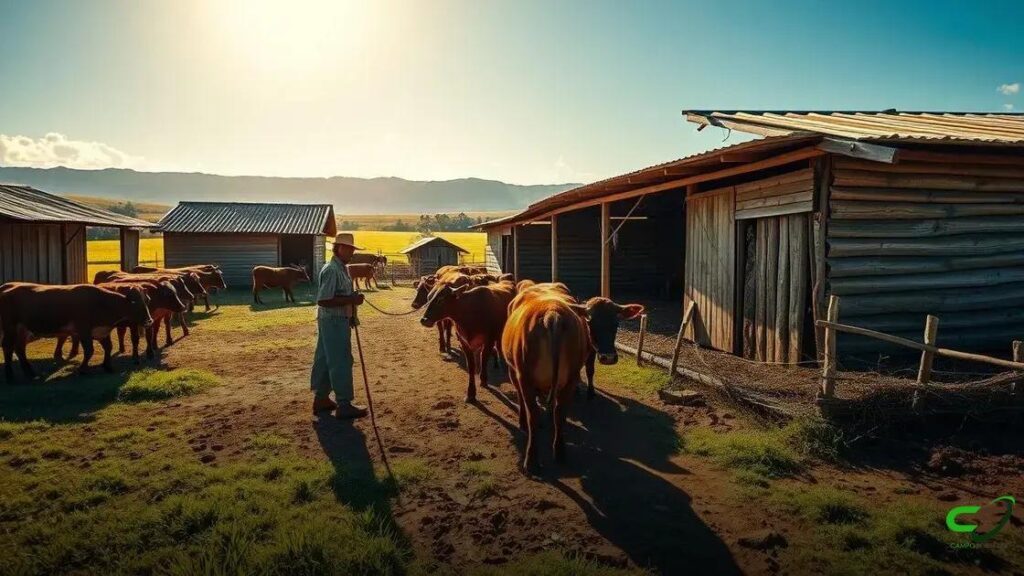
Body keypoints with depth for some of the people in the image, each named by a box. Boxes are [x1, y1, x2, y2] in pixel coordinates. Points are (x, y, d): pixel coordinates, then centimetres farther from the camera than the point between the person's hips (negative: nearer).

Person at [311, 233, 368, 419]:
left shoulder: (342, 269, 12)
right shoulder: (331, 270, -19)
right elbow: (323, 300, -24)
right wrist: (351, 300, -24)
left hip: (339, 321, 10)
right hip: (333, 322, -10)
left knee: (325, 360, 16)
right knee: (341, 362, -4)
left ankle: (321, 398, 27)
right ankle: (344, 405, 4)